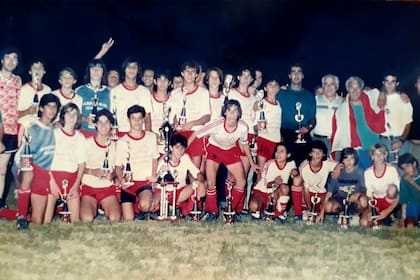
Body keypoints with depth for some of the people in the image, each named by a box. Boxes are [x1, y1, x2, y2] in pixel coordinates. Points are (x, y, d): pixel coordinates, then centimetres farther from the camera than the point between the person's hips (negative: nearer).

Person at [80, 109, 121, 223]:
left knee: (115, 218, -21)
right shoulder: (87, 143, -2)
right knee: (87, 219, -25)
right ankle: (94, 207, 8)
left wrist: (113, 174, -6)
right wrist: (93, 171, -16)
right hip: (88, 187, -2)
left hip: (108, 187, 2)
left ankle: (103, 207, 10)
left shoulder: (115, 145, 8)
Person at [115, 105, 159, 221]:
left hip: (145, 181, 0)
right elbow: (118, 166, 6)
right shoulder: (122, 142, 3)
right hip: (128, 182, 0)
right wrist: (121, 180, -13)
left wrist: (153, 176, 3)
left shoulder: (151, 137, 7)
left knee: (145, 205, -32)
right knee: (128, 220, -9)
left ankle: (138, 210, 4)